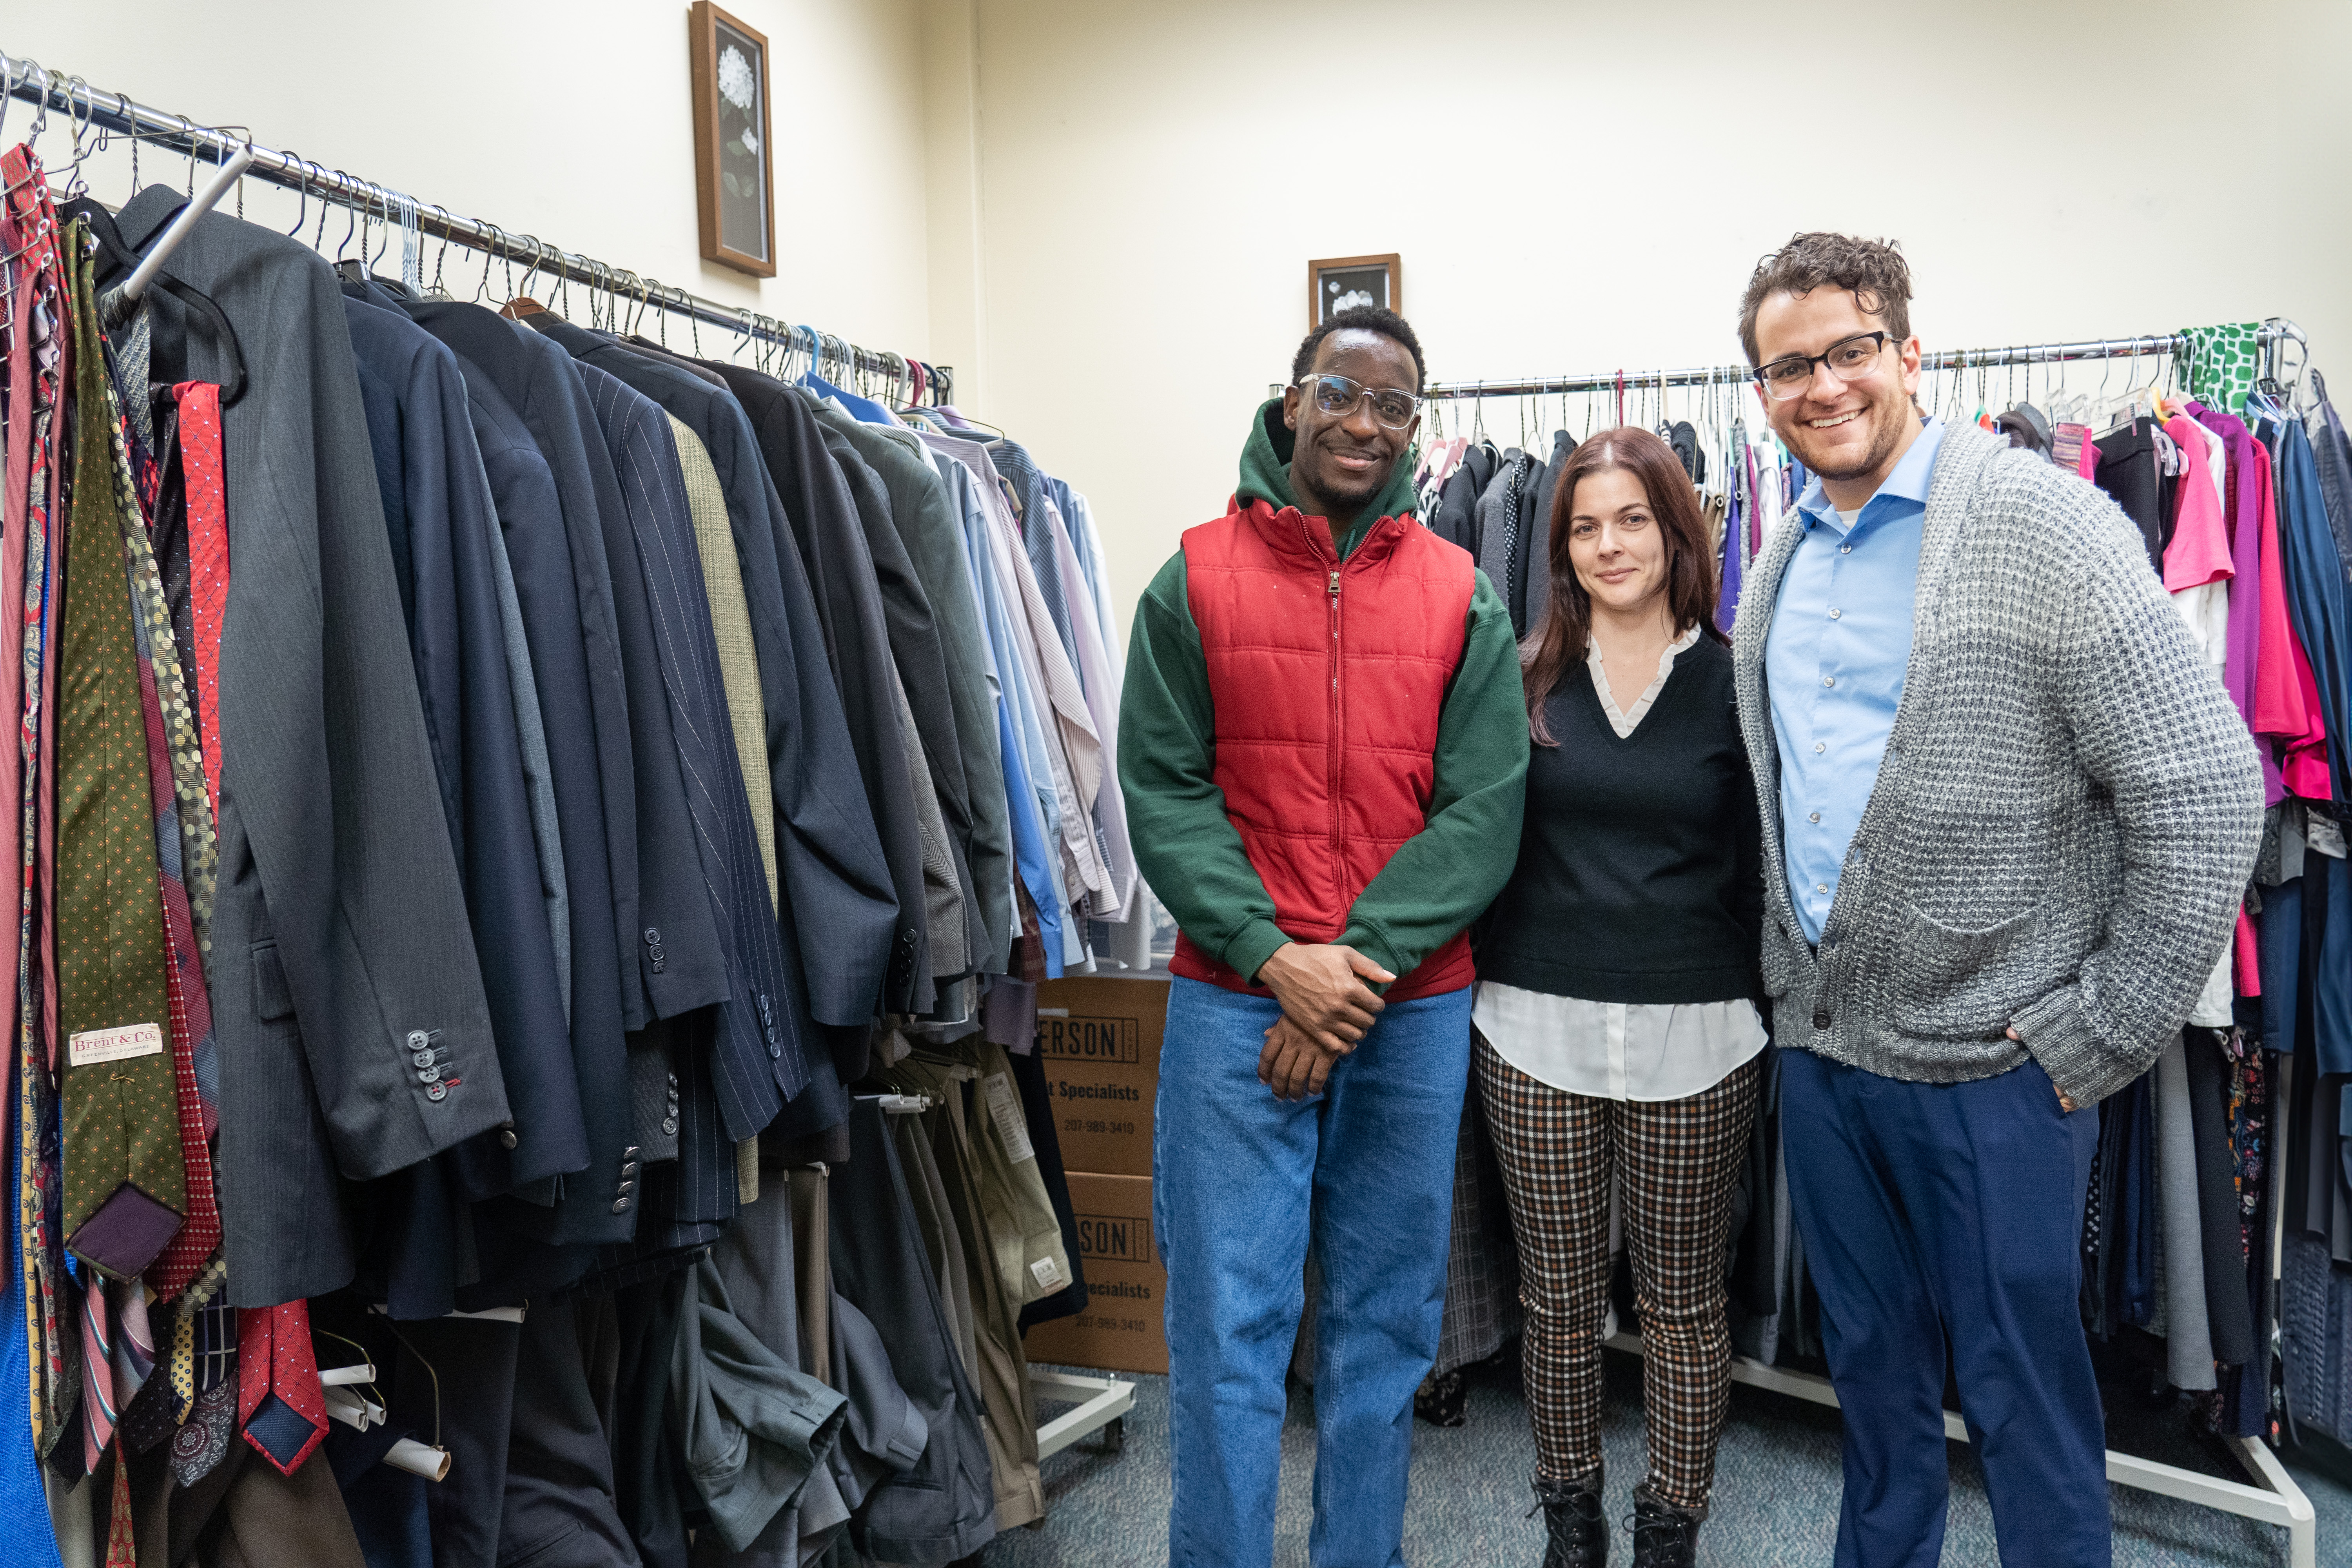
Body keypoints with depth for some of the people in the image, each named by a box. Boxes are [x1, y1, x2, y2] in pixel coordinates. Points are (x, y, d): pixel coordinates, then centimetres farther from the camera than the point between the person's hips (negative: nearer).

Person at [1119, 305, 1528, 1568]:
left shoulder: (1464, 601, 5)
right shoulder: (1193, 584, 2)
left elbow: (1483, 813, -3)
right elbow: (1162, 794, -4)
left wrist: (1365, 960, -13)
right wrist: (1275, 957, -14)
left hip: (1414, 1011, 2)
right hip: (1234, 1002, -1)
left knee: (1387, 1322, 14)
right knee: (1228, 1328, 4)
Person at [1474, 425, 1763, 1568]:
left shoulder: (1731, 680, 1)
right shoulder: (1526, 677, 3)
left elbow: (1760, 866, 5)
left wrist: (1770, 1011, 0)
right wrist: (1475, 992, 1)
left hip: (1693, 1039, -1)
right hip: (1536, 1030, 1)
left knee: (1682, 1298, 11)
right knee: (1557, 1295, 12)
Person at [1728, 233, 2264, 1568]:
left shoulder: (2042, 524, -13)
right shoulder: (1779, 568, 8)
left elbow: (2207, 792, -16)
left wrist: (2104, 1034, -14)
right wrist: (1790, 979, 12)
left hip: (1994, 1062, -6)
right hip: (1820, 1044, 6)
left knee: (2023, 1393, 8)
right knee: (1874, 1364, 20)